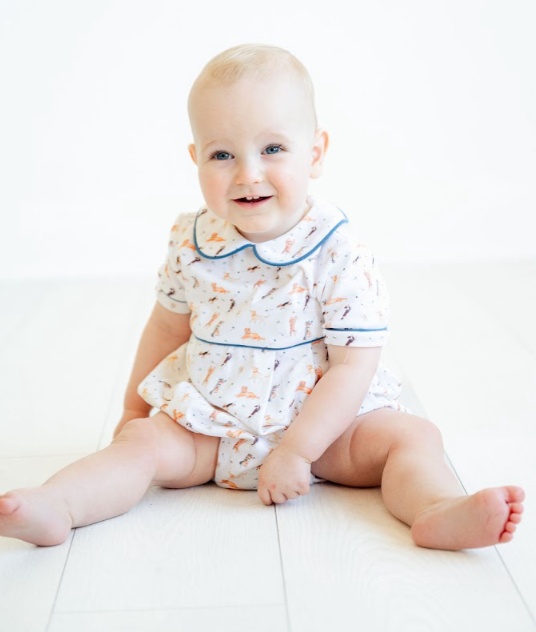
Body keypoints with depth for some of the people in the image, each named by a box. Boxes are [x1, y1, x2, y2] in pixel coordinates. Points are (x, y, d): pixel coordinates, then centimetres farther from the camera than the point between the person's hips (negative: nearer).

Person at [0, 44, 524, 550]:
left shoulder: (338, 255, -19)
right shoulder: (192, 243, -6)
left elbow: (354, 364, -19)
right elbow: (168, 324, 11)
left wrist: (295, 451, -24)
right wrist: (136, 404, 19)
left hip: (320, 422, -2)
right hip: (207, 425, 3)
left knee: (412, 436, -21)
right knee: (145, 442, -17)